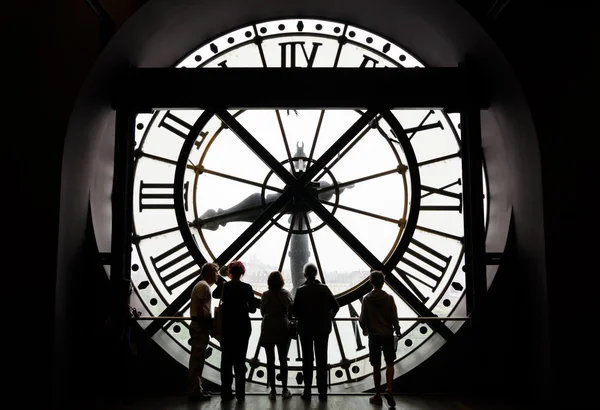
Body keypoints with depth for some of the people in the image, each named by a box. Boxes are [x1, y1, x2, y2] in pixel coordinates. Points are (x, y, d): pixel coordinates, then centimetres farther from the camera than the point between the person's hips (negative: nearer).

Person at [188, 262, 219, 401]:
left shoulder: (201, 285, 18)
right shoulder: (204, 286, -13)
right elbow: (200, 308, -21)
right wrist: (206, 326, -19)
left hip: (198, 324, 10)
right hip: (200, 325, -10)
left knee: (197, 358, 14)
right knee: (198, 358, -6)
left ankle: (196, 388, 21)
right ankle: (194, 390, -1)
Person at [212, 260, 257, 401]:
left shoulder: (224, 286, -5)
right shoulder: (247, 288, -8)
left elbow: (215, 294, 18)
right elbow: (253, 309, -3)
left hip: (227, 327, 1)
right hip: (243, 327, 0)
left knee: (226, 359, 8)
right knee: (240, 359, 7)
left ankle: (226, 392, 10)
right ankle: (240, 392, 10)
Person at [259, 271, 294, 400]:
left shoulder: (265, 295, -7)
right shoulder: (287, 294, -5)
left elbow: (262, 312, 2)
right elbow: (291, 312, 1)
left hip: (268, 330, 0)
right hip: (283, 329, 1)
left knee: (270, 361, 6)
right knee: (283, 360, 9)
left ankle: (273, 391, 8)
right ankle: (285, 390, 13)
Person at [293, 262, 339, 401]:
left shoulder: (301, 290, -11)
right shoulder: (324, 288, -4)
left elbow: (295, 310, -12)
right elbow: (335, 306, -2)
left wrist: (301, 319, 7)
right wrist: (328, 319, 10)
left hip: (305, 329, -2)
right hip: (323, 329, 2)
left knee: (307, 360, 7)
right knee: (322, 360, 9)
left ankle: (307, 392, 11)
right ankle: (322, 392, 13)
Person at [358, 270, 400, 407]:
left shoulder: (367, 299, -7)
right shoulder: (389, 298, -8)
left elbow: (362, 319, -4)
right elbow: (394, 318, -7)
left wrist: (364, 329, 17)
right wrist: (397, 330, 12)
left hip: (374, 335, 0)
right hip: (388, 335, 0)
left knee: (376, 366, 9)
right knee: (389, 364, 12)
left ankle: (378, 395, 15)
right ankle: (388, 390, -4)